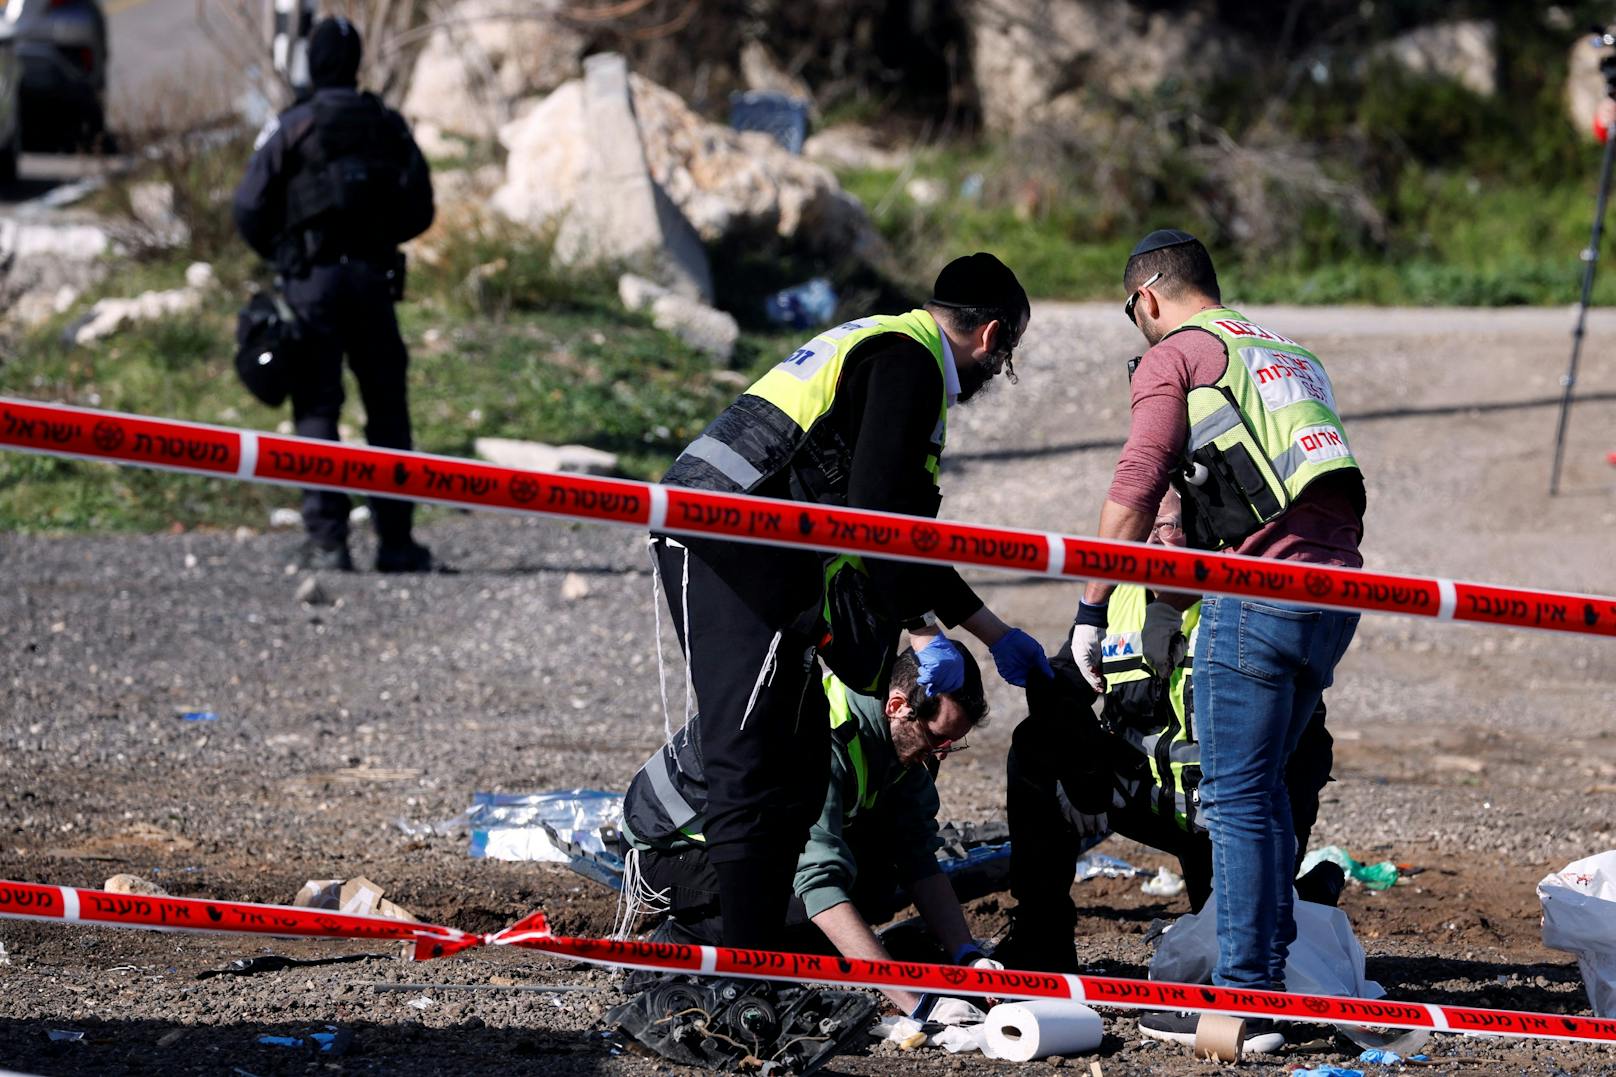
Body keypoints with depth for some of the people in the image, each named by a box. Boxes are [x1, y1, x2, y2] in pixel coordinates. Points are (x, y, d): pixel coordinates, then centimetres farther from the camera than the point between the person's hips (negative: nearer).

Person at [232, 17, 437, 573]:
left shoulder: (290, 128, -4)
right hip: (374, 277, 3)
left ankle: (326, 538, -9)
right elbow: (420, 209, 9)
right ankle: (395, 540, 8)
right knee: (387, 409, 9)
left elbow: (249, 210, -5)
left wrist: (279, 253, 13)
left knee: (317, 409, -1)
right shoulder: (388, 126, 6)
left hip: (311, 281, -3)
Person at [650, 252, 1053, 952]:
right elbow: (874, 511, -16)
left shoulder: (881, 345, 27)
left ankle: (757, 957, 12)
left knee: (797, 764, 12)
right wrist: (923, 632, -10)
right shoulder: (910, 361, -5)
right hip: (736, 548, -11)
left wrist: (994, 634, 34)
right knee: (754, 767, -15)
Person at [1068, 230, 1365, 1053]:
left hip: (1263, 587, -7)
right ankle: (1268, 964, 22)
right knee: (1263, 785, 19)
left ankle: (1244, 1000, -7)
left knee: (1237, 796, -4)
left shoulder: (1173, 356, 4)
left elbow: (1132, 496, -5)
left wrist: (1091, 611, 1)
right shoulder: (1288, 355, 28)